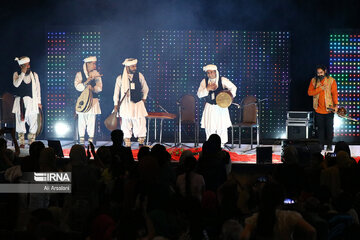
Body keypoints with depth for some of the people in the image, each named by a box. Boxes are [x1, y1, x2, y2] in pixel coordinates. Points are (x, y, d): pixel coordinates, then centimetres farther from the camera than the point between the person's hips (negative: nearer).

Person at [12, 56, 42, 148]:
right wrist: (23, 73, -14)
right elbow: (16, 84, -14)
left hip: (32, 102, 1)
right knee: (20, 123, -3)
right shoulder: (17, 74, 5)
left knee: (33, 123, -3)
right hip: (20, 102, -1)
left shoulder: (34, 75, 9)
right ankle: (22, 143, 4)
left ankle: (31, 142, 9)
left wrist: (39, 102, 7)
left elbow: (38, 88, 11)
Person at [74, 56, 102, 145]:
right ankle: (81, 139, 3)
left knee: (91, 120, -1)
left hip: (93, 100, 1)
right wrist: (87, 82, -20)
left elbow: (99, 87, 2)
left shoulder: (96, 74, 8)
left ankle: (91, 139, 2)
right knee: (82, 120, -3)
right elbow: (77, 86, -9)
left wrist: (92, 88, -16)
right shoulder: (80, 74, 3)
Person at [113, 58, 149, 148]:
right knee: (126, 126, 2)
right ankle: (127, 146, 8)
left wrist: (143, 98, 10)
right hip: (125, 105, 0)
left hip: (138, 104, 0)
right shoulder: (120, 78, 0)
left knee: (140, 124, -6)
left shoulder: (139, 76, 3)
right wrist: (116, 105, 7)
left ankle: (141, 144, 2)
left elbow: (145, 89, 17)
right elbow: (116, 92, 7)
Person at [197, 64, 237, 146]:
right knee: (209, 127, -1)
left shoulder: (222, 80, -6)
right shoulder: (204, 81, 2)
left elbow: (233, 87, -6)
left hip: (221, 107, -2)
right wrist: (207, 89, -17)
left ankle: (221, 144, 12)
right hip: (210, 107, 2)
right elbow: (199, 94, -2)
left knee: (222, 126, -1)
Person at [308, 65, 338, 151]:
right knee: (320, 128, 7)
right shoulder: (313, 81, 5)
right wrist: (320, 89, -16)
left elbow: (335, 93, -5)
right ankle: (321, 145, 14)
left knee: (329, 128, 0)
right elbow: (309, 92, -3)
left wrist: (336, 105, -15)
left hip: (329, 109, -2)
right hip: (318, 109, 2)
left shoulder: (331, 80, -1)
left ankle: (329, 145, 7)